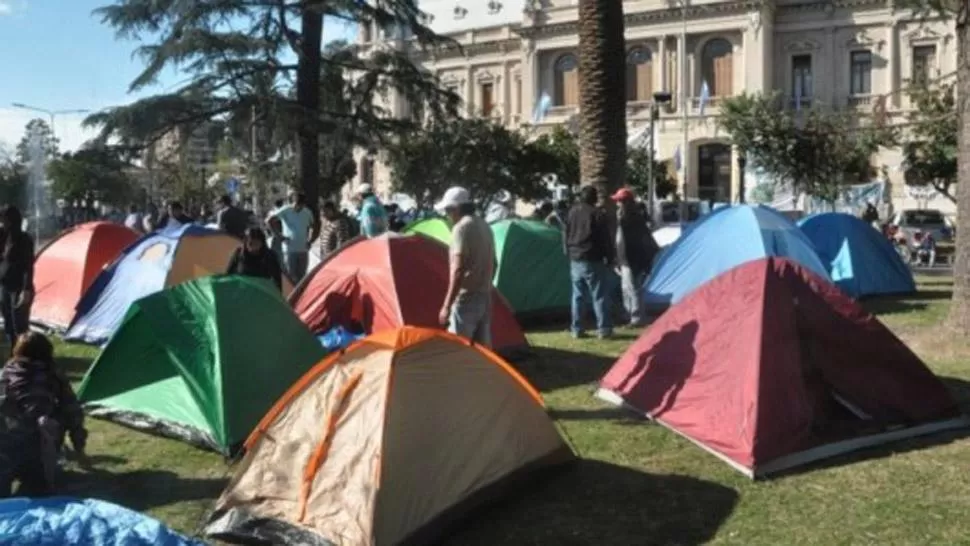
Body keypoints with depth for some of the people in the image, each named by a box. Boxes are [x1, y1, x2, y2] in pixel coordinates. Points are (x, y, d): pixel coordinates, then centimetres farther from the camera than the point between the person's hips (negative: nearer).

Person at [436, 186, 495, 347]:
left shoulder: (462, 228, -15)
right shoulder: (485, 226, 13)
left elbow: (458, 270, -21)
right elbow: (492, 264, 21)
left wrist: (447, 305, -20)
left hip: (466, 298, -9)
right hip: (485, 297, 9)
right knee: (483, 346, 13)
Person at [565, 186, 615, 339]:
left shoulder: (571, 213, 7)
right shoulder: (598, 214, -12)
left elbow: (566, 236, 14)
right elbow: (606, 239, -10)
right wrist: (610, 259, -1)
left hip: (575, 261, 6)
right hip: (593, 261, -6)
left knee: (578, 295, 12)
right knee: (600, 296, -1)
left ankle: (577, 329, 13)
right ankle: (604, 329, -1)